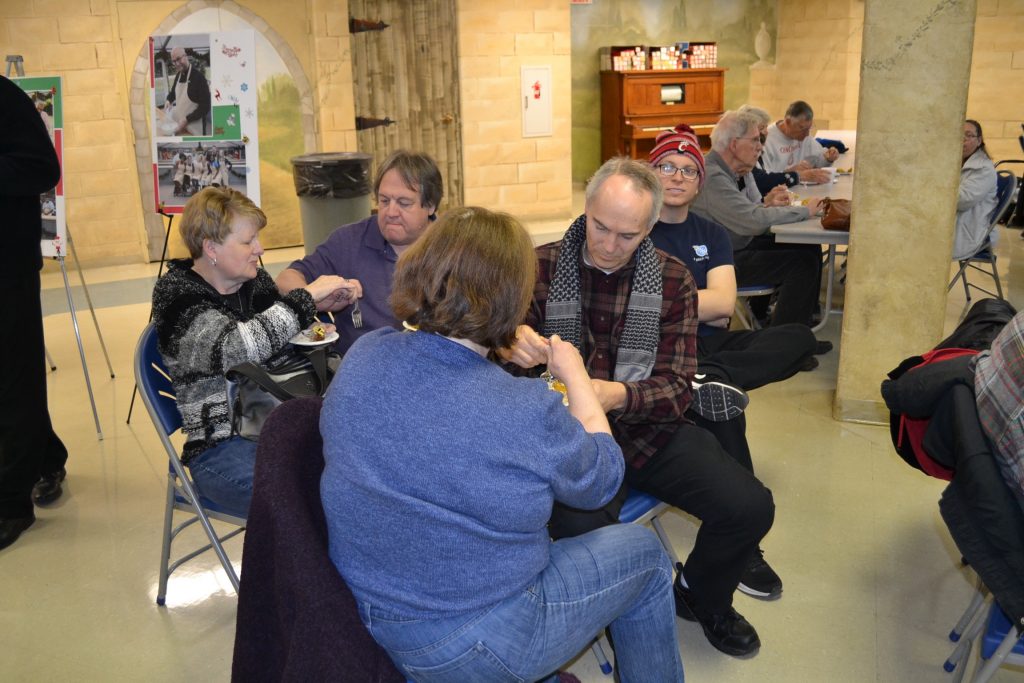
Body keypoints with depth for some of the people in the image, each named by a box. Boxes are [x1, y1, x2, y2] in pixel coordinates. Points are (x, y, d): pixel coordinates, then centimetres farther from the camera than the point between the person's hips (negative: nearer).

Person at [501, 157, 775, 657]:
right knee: (588, 532, -31)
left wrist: (620, 396, -28)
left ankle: (700, 598, 22)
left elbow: (677, 389, -5)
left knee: (750, 507, -13)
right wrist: (511, 346, -27)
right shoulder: (541, 268, -3)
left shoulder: (672, 280, 2)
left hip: (649, 430, 3)